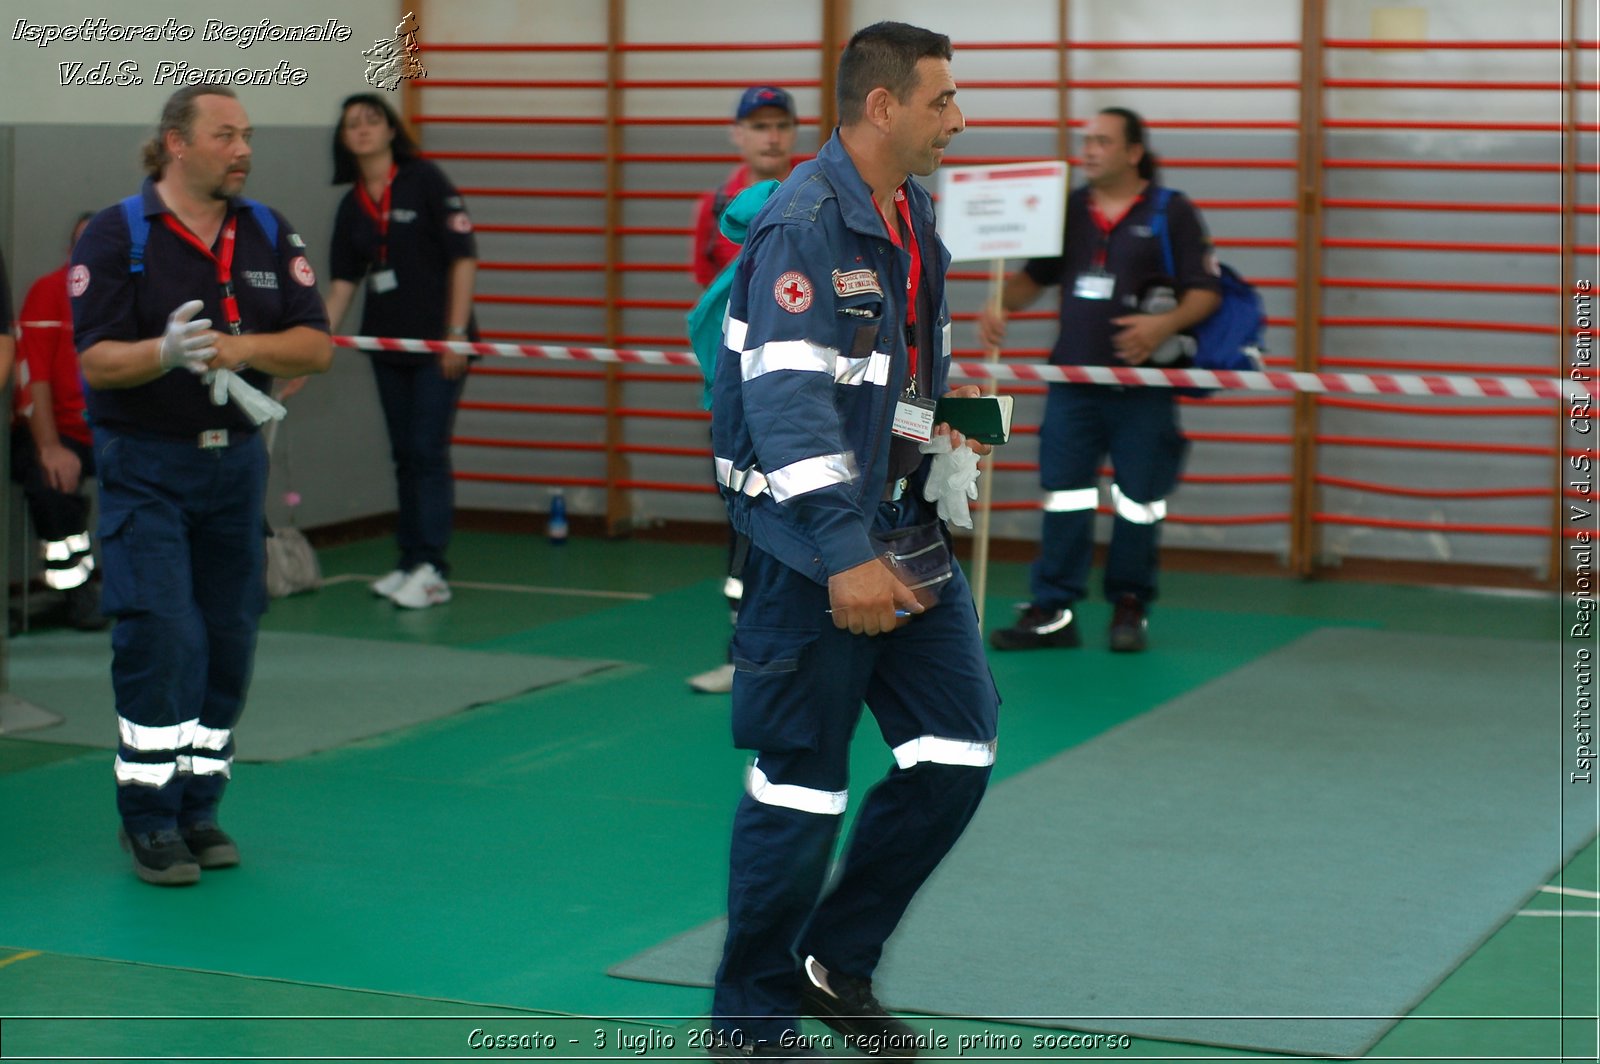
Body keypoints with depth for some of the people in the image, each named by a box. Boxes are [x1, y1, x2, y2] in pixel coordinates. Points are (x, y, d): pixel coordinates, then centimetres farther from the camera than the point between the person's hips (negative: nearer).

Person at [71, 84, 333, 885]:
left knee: (229, 640, 7)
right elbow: (97, 363, -13)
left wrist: (243, 347, -19)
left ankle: (199, 807, 21)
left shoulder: (269, 234, 6)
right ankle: (149, 819, 1)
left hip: (235, 462, 5)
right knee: (161, 638, -11)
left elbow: (316, 346, -1)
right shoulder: (116, 235, -7)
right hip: (144, 467, -5)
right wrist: (166, 353, -31)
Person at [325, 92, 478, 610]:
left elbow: (463, 257, -9)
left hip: (437, 341, -6)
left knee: (428, 451, -9)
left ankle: (431, 570, -8)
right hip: (387, 343, 6)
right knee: (403, 455, 9)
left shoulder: (424, 180, -7)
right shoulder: (352, 205, 9)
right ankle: (409, 562, 15)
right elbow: (343, 282, 10)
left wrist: (457, 332, -13)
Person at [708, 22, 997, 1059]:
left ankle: (837, 960, 21)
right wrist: (846, 555, -27)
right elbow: (787, 399, -24)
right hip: (813, 545, -8)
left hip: (903, 529, 9)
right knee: (799, 788, -1)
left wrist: (931, 437, 11)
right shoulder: (805, 222, -17)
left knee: (958, 753, 5)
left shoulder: (914, 217, 12)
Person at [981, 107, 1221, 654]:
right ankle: (1052, 613, 5)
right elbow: (1034, 276, 18)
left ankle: (1130, 606, 19)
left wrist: (1165, 323, -22)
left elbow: (1206, 291, -4)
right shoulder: (1068, 210, 11)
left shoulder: (1172, 212, -2)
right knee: (1063, 495, 1)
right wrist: (999, 307, -2)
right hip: (1073, 379, 4)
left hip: (1142, 384, -3)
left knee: (1137, 501, 3)